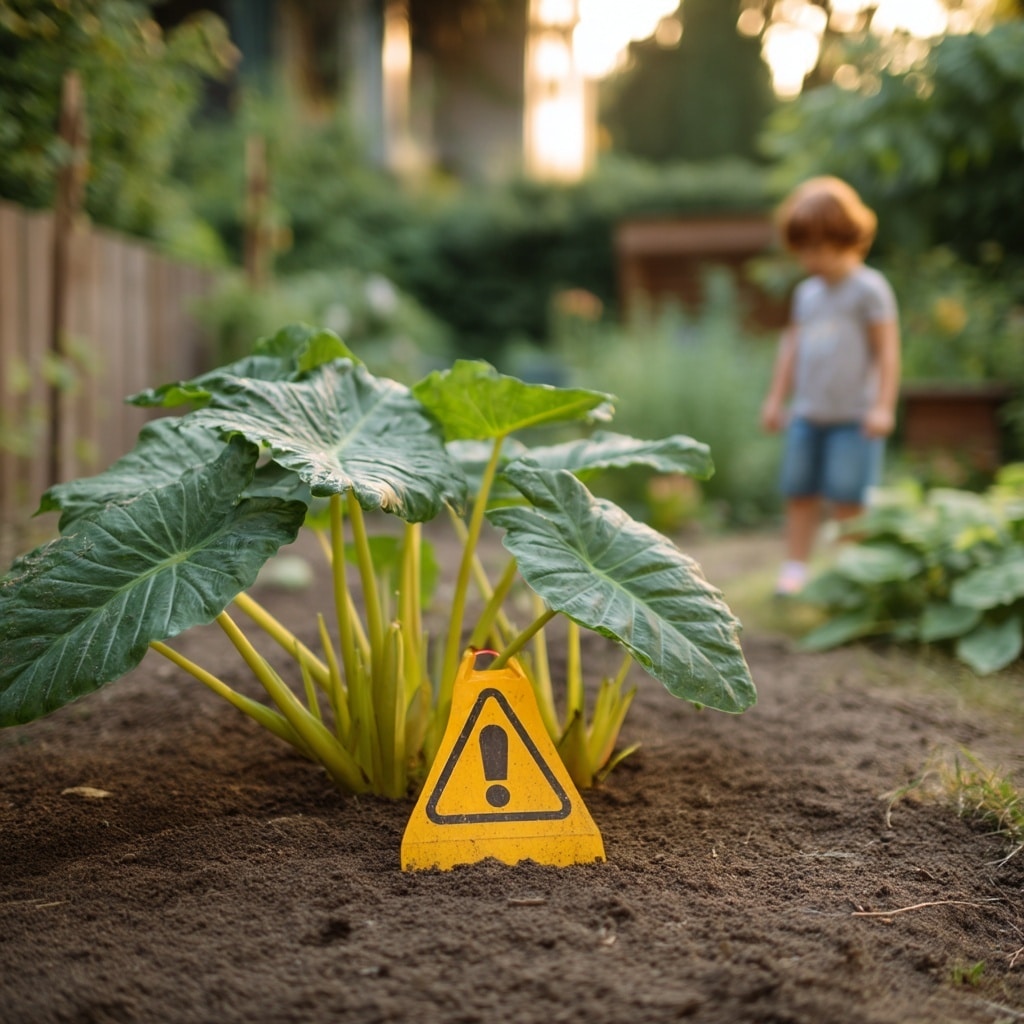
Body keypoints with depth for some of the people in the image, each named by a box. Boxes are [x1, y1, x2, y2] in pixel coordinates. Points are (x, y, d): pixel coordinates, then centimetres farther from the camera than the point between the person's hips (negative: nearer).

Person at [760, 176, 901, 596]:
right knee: (799, 493, 6)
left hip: (853, 416, -5)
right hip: (807, 414, 6)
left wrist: (883, 406, -11)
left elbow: (887, 350, -7)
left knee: (847, 499, -4)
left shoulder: (869, 288, -6)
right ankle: (795, 568, 14)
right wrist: (776, 397, 18)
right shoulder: (806, 292, 12)